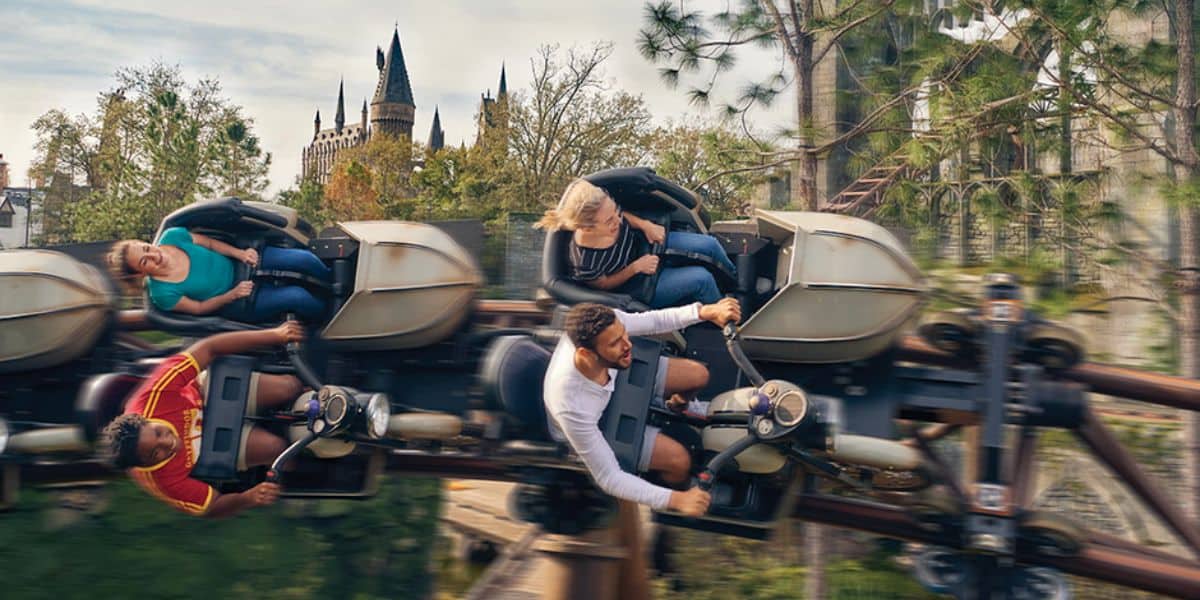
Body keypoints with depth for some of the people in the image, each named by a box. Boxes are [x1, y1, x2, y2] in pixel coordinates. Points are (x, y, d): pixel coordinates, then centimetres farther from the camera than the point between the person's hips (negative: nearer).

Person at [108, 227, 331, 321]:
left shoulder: (173, 236, -16)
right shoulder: (162, 294, -25)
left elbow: (209, 243, 0)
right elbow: (198, 308, -12)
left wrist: (240, 253, -12)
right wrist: (232, 295, -20)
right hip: (238, 305, -4)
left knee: (303, 258, -12)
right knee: (297, 297, -23)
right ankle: (328, 315, 11)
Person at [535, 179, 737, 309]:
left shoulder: (605, 212, -29)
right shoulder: (584, 265, -42)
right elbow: (603, 284, -19)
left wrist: (644, 224, -17)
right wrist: (636, 267, -24)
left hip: (645, 242, 5)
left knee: (710, 245, 2)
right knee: (702, 278, -16)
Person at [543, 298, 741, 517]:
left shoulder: (600, 327, -35)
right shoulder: (572, 407, -46)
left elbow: (651, 320, -16)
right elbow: (608, 478, -37)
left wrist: (706, 311, -29)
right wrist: (676, 499, -44)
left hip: (618, 380, 5)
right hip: (596, 427, -5)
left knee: (698, 375, 2)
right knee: (680, 460, -12)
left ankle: (674, 409, 38)